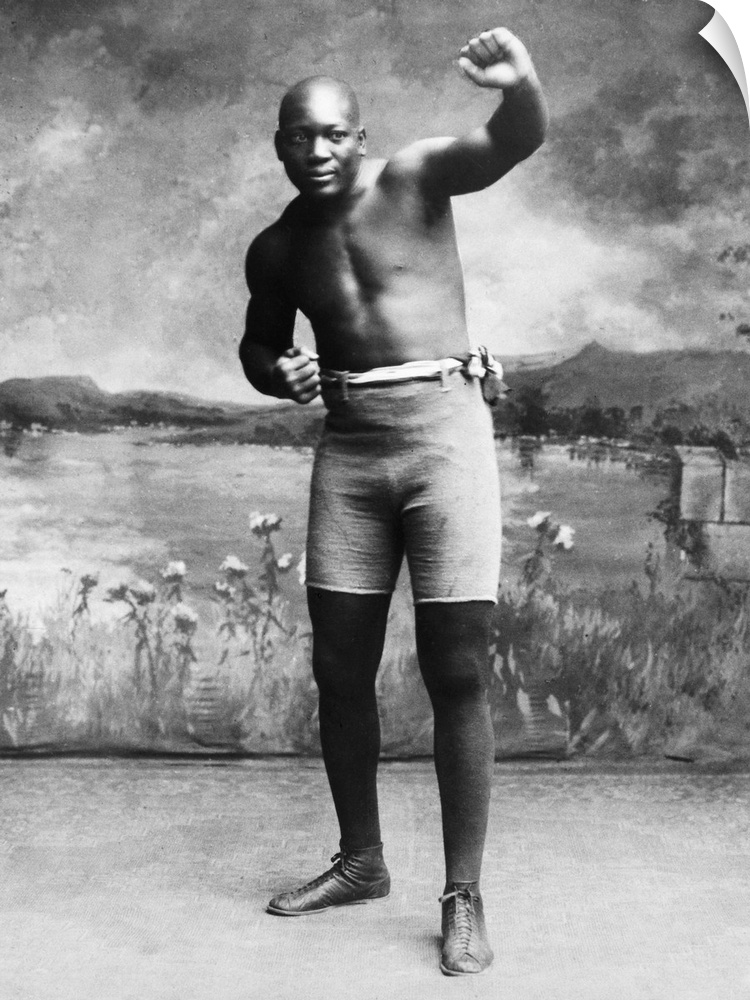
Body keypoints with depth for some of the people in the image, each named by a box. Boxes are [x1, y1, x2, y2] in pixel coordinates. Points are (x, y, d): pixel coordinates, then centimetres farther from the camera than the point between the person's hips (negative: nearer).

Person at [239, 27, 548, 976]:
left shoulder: (415, 175, -2)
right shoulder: (275, 248, 11)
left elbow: (517, 142, -17)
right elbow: (257, 346, 24)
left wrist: (520, 85, -41)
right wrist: (279, 373, 0)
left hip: (442, 428, -5)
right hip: (347, 446, 5)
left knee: (456, 670, -6)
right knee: (339, 667, 7)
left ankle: (463, 896, 4)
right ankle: (360, 861, 25)